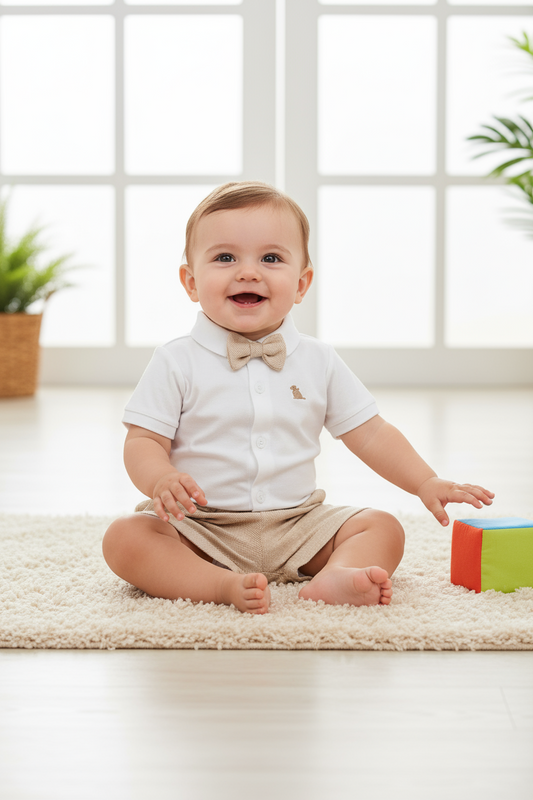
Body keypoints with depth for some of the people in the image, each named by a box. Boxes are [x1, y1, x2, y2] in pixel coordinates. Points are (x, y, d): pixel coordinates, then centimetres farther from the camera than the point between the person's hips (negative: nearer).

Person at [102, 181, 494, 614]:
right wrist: (161, 480, -28)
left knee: (384, 528, -12)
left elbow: (369, 433, 9)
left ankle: (336, 576, -39)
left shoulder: (318, 361, 5)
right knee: (124, 538, -27)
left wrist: (426, 483, -3)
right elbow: (143, 442, -6)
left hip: (297, 526, 3)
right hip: (201, 527, -3)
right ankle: (224, 586, -38)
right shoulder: (177, 363, -3)